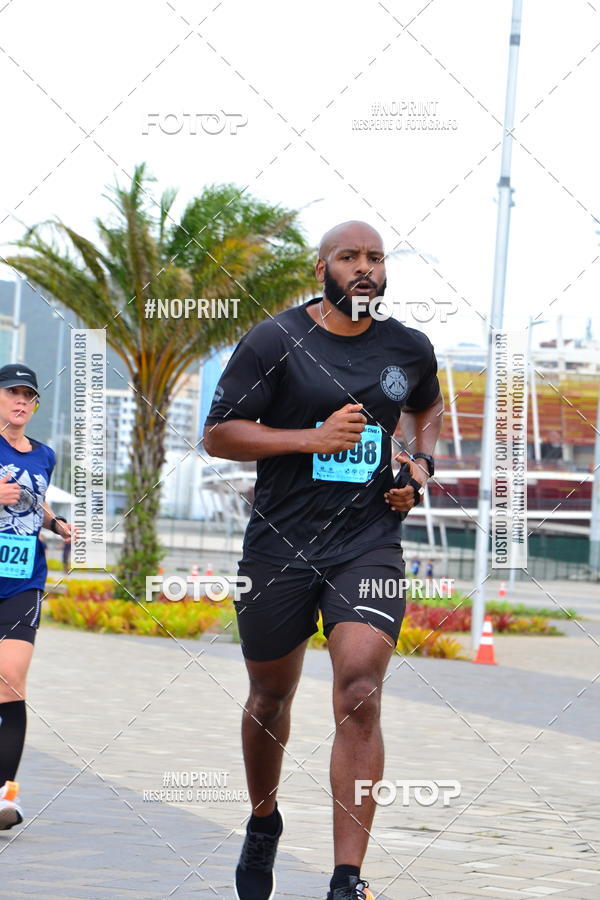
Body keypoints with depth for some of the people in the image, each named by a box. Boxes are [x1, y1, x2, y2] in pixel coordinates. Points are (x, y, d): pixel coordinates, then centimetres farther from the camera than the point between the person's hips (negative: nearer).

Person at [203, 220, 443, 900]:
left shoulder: (409, 349, 6)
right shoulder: (274, 341, -6)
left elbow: (427, 408, 29)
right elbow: (218, 436, -8)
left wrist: (420, 463, 8)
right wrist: (314, 438, -18)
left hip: (370, 543, 1)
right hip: (280, 542, -1)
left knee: (359, 698, -16)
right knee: (270, 696, 15)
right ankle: (263, 825, 44)